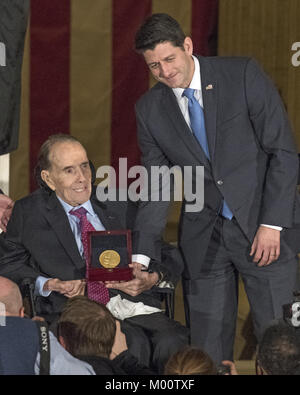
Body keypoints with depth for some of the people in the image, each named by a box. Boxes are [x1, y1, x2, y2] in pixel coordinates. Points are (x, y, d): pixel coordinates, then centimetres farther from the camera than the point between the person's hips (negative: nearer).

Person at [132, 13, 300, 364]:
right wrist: (142, 256, -4)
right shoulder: (149, 108, 3)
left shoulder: (243, 75, -7)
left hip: (263, 227, -3)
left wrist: (272, 224, -14)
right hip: (203, 236, 3)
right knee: (206, 351, 3)